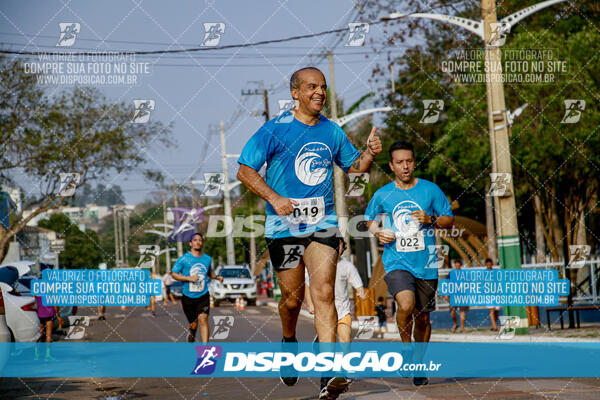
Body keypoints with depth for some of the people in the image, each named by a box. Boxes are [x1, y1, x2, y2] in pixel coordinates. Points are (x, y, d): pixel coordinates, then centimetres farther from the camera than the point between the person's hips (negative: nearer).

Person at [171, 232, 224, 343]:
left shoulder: (207, 259, 8)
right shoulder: (184, 259, -4)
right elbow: (174, 274, -2)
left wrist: (217, 277, 5)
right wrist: (189, 278, -15)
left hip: (203, 296, 1)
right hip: (188, 297, -1)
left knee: (203, 319, -16)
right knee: (193, 324, 6)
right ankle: (192, 334, 44)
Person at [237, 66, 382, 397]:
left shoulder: (332, 132, 10)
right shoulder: (275, 130, -3)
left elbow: (353, 166, 23)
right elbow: (244, 170, -5)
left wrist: (370, 153, 0)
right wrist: (274, 199, -18)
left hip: (323, 223, 2)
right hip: (284, 226, -2)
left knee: (324, 294, -12)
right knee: (293, 298, 6)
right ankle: (288, 343, 39)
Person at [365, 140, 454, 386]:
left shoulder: (430, 189, 2)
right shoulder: (382, 195, 3)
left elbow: (449, 220, 8)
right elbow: (369, 219, 19)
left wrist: (431, 220, -12)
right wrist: (378, 232, -2)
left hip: (425, 264, 1)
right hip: (396, 262, -1)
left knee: (422, 317, 8)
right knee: (406, 305, -26)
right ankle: (406, 348, 0)